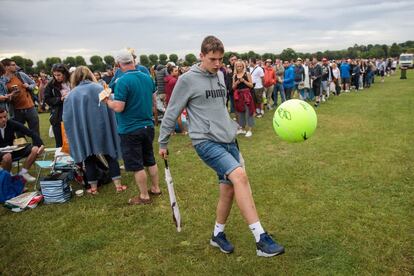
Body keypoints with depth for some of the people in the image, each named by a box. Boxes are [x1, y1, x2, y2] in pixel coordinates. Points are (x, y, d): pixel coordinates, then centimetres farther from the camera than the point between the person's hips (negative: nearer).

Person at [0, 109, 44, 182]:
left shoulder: (12, 124, -11)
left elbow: (31, 133, -13)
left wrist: (41, 144, -27)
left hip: (12, 149, 3)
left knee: (35, 150, -17)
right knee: (7, 156, -37)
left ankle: (23, 172, 0)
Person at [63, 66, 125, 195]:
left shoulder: (72, 94, 0)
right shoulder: (99, 88, -1)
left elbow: (67, 117, 4)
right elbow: (110, 109, 0)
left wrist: (74, 132, 15)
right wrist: (110, 127, 9)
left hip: (83, 132, 0)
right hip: (102, 128, 0)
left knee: (89, 159, 11)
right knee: (110, 156, 10)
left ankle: (93, 188, 16)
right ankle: (118, 185, 10)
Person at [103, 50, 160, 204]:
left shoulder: (123, 81, -19)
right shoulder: (147, 78, 2)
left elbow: (118, 107, -21)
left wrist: (108, 101, -4)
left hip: (130, 130, -7)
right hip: (148, 126, 7)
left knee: (136, 165, 5)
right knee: (150, 160, 20)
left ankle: (144, 196, 16)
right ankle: (156, 189, 30)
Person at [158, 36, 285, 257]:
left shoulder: (220, 76, 13)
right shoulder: (187, 80, -7)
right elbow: (171, 113, -1)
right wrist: (163, 143, 4)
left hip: (228, 140, 7)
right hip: (206, 141, -7)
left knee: (228, 188, 6)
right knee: (239, 175, -25)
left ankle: (218, 234, 28)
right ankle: (261, 239, -21)